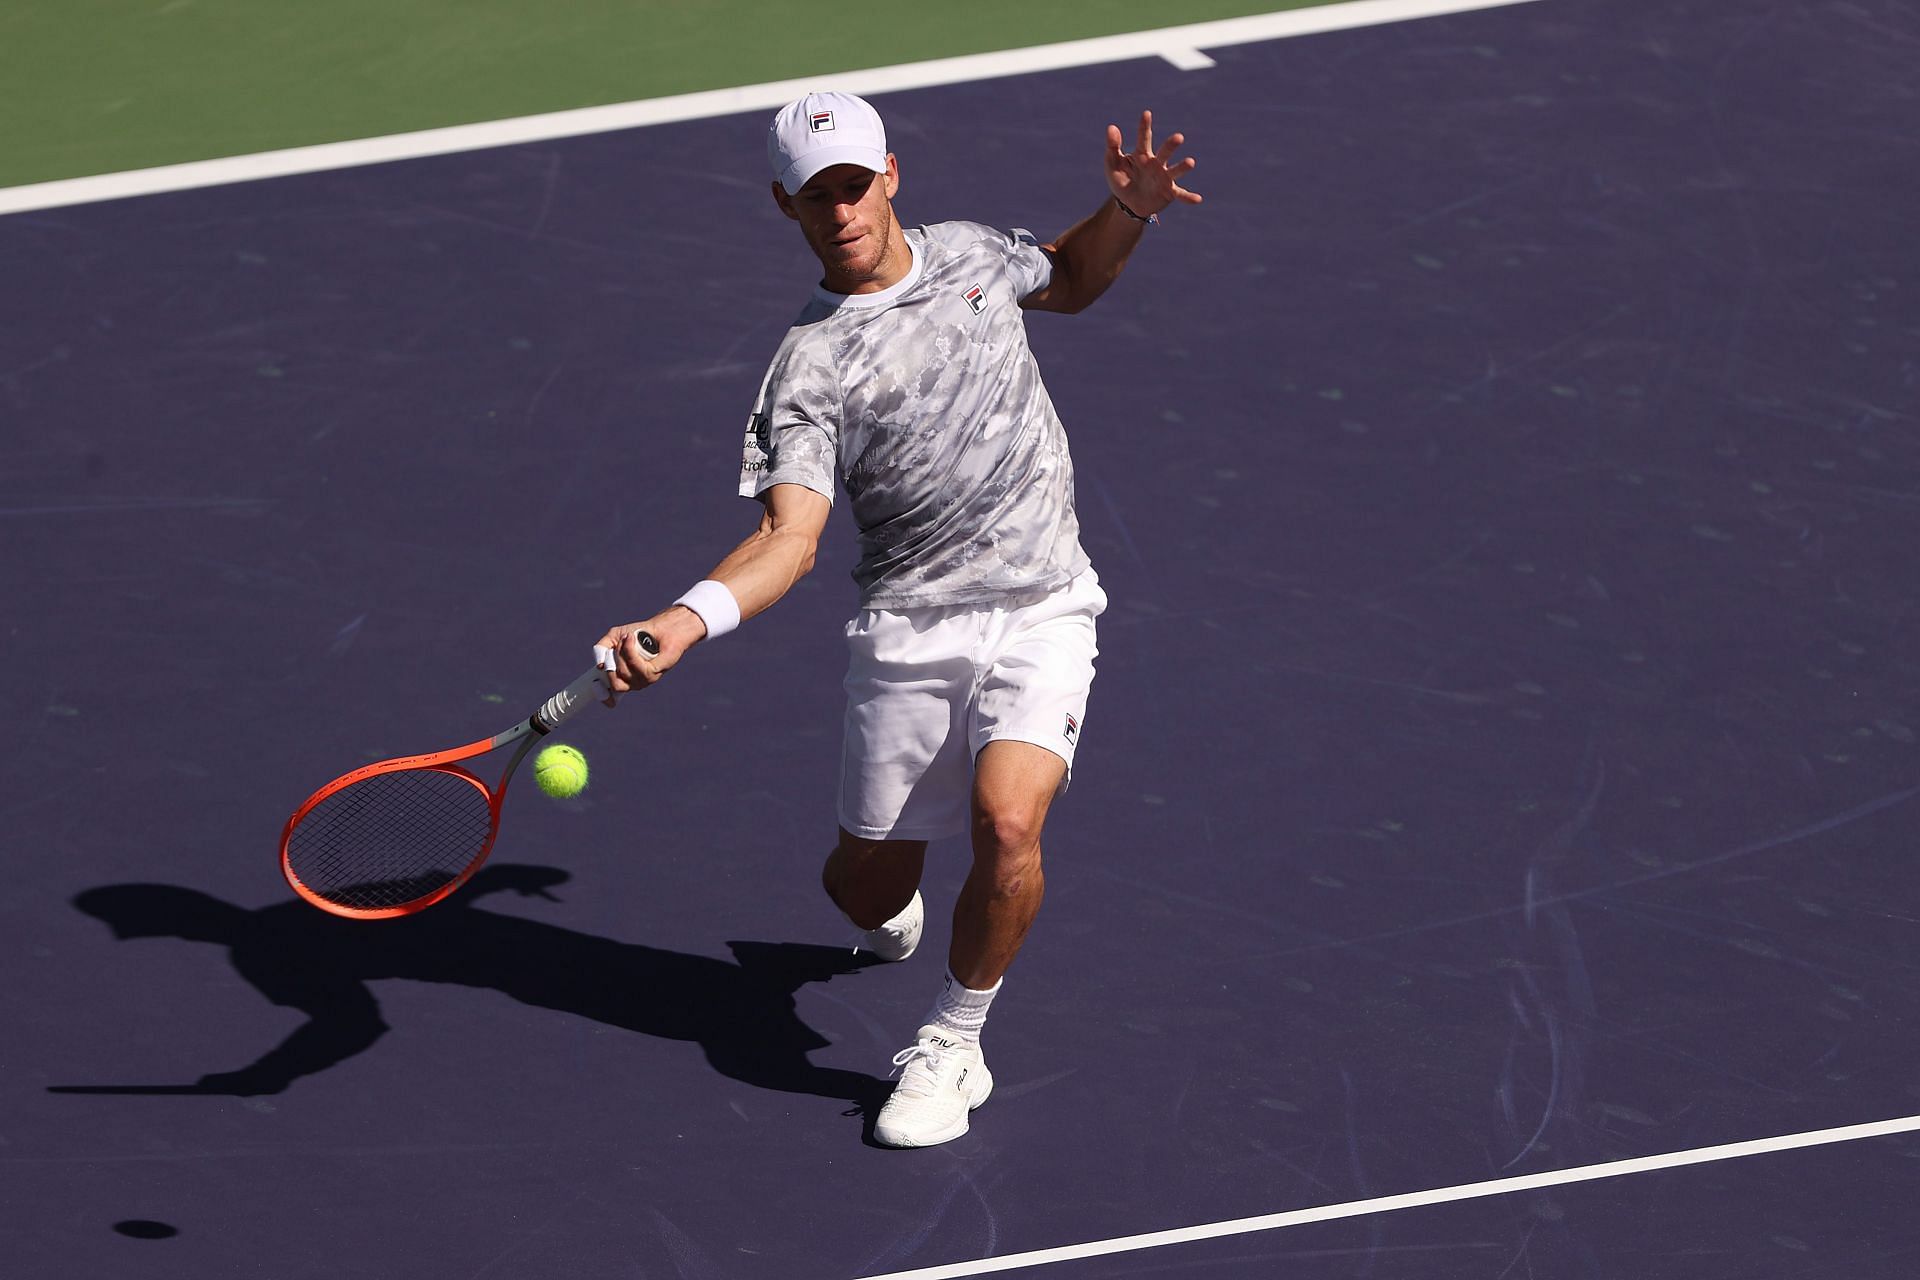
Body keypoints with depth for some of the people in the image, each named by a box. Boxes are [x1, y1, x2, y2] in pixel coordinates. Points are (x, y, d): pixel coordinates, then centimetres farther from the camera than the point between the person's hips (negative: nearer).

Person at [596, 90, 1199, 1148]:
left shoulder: (967, 253, 6)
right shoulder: (811, 368, -9)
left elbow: (1070, 280, 30)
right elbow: (789, 535, -21)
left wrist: (1127, 209, 9)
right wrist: (684, 621, -40)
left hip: (1042, 614, 1)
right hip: (908, 626, -1)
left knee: (1006, 822, -23)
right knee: (865, 883, 6)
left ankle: (951, 1046, 0)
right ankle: (892, 920, 48)